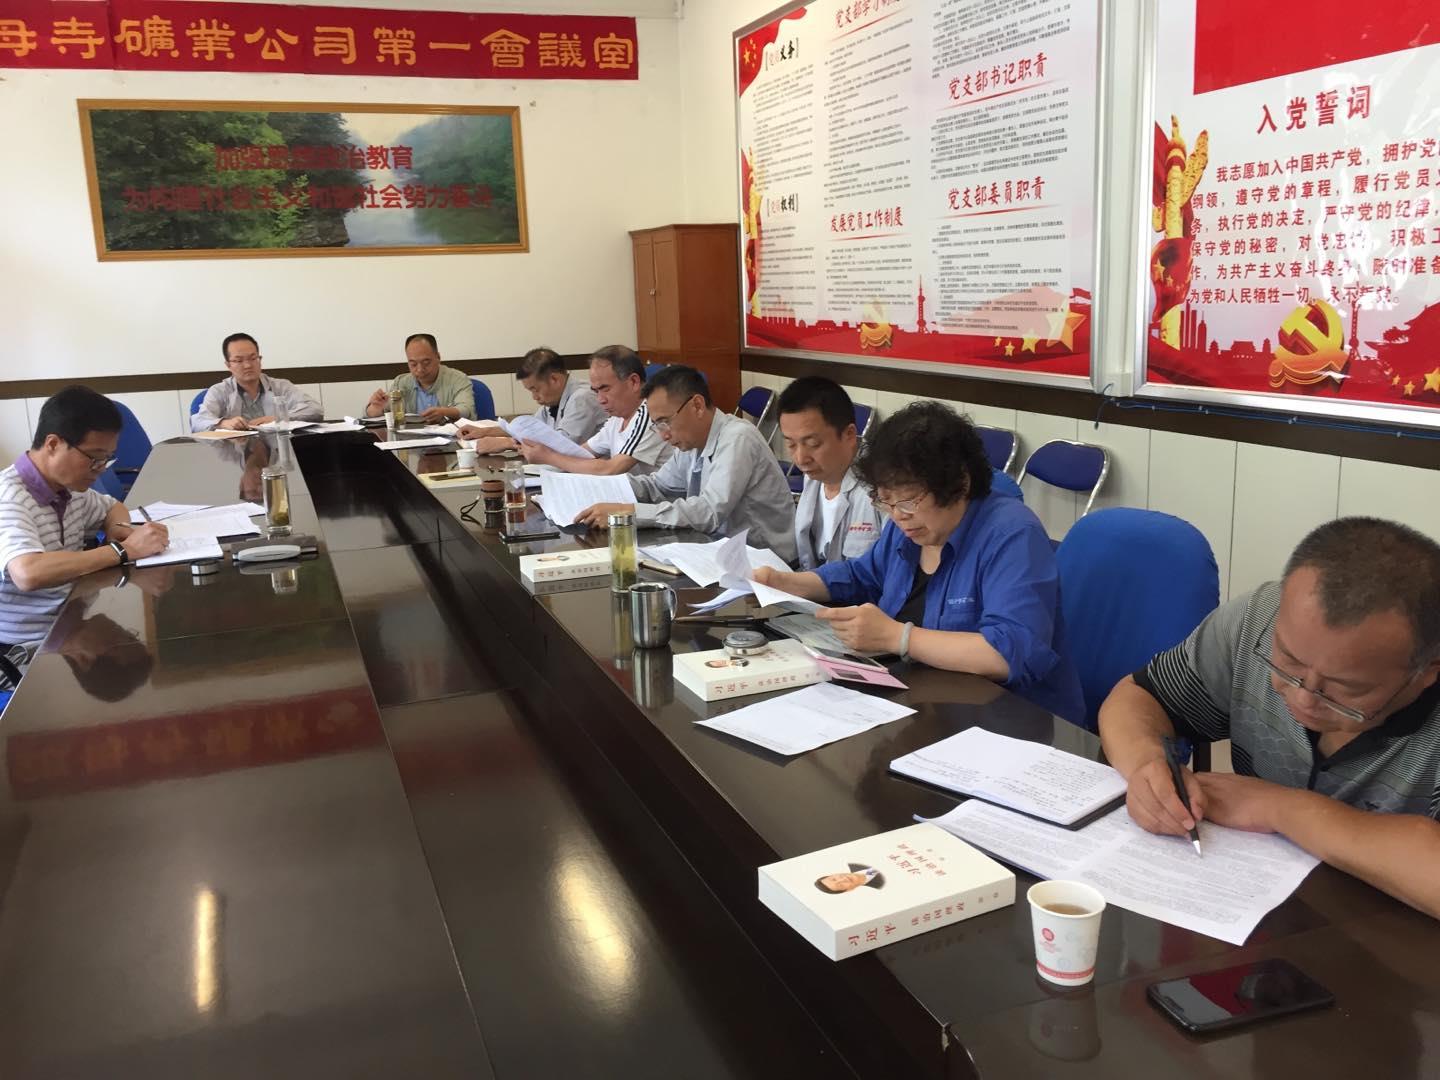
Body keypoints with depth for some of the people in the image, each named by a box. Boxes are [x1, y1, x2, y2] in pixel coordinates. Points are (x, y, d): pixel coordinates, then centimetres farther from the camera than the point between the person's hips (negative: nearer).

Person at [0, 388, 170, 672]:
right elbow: (29, 574, -35)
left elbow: (112, 507, 28)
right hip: (28, 650, -8)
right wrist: (124, 550, -28)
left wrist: (120, 529, 4)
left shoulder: (70, 488, 5)